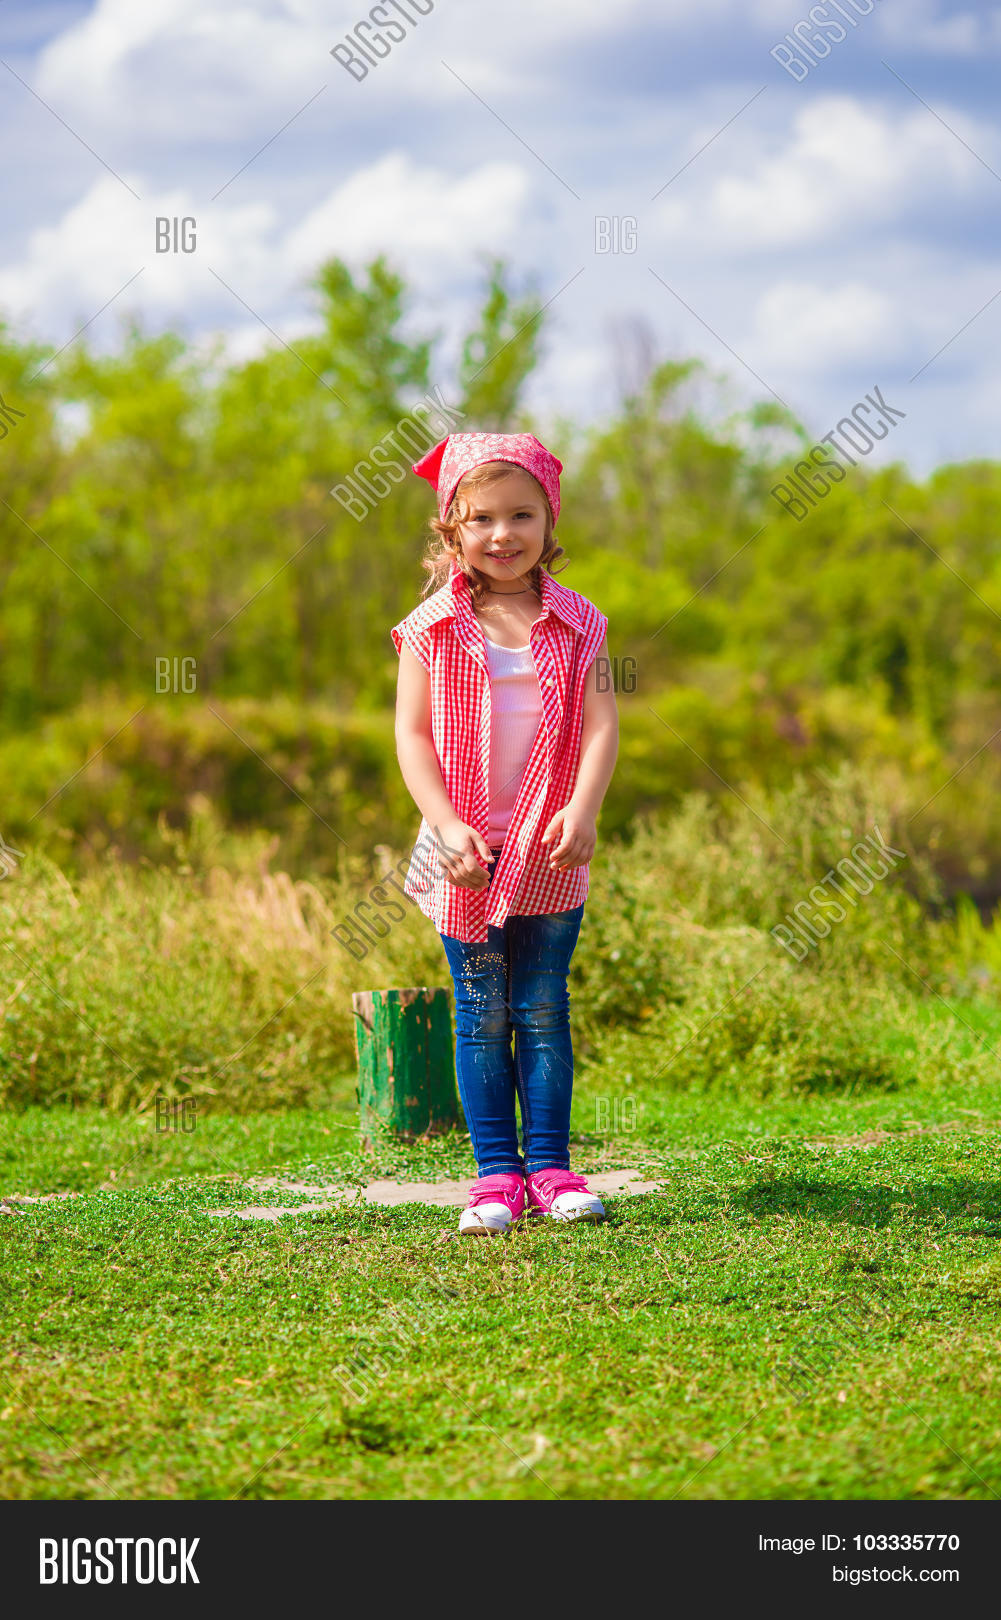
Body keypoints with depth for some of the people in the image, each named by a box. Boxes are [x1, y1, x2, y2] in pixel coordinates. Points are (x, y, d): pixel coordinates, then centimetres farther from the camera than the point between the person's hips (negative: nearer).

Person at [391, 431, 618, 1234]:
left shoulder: (578, 625, 1)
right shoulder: (432, 629, -2)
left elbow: (601, 725, -5)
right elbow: (412, 733, -4)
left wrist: (582, 811, -21)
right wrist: (449, 826, -15)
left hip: (551, 851, 1)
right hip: (465, 851, -1)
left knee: (544, 1009, 5)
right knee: (483, 1015, 4)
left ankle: (550, 1165, 11)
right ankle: (496, 1174, 9)